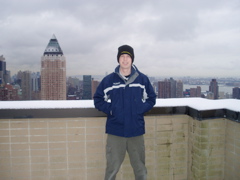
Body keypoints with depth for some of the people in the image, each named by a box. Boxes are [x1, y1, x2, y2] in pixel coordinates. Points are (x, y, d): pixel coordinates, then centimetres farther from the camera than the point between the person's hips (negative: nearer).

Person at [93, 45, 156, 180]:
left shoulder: (143, 79, 2)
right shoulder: (108, 80, -2)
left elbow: (151, 98, 12)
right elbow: (98, 100, 6)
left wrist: (141, 109, -3)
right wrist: (110, 110, -7)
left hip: (137, 131, 2)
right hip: (115, 132, -1)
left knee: (140, 168, 14)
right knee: (112, 168, 8)